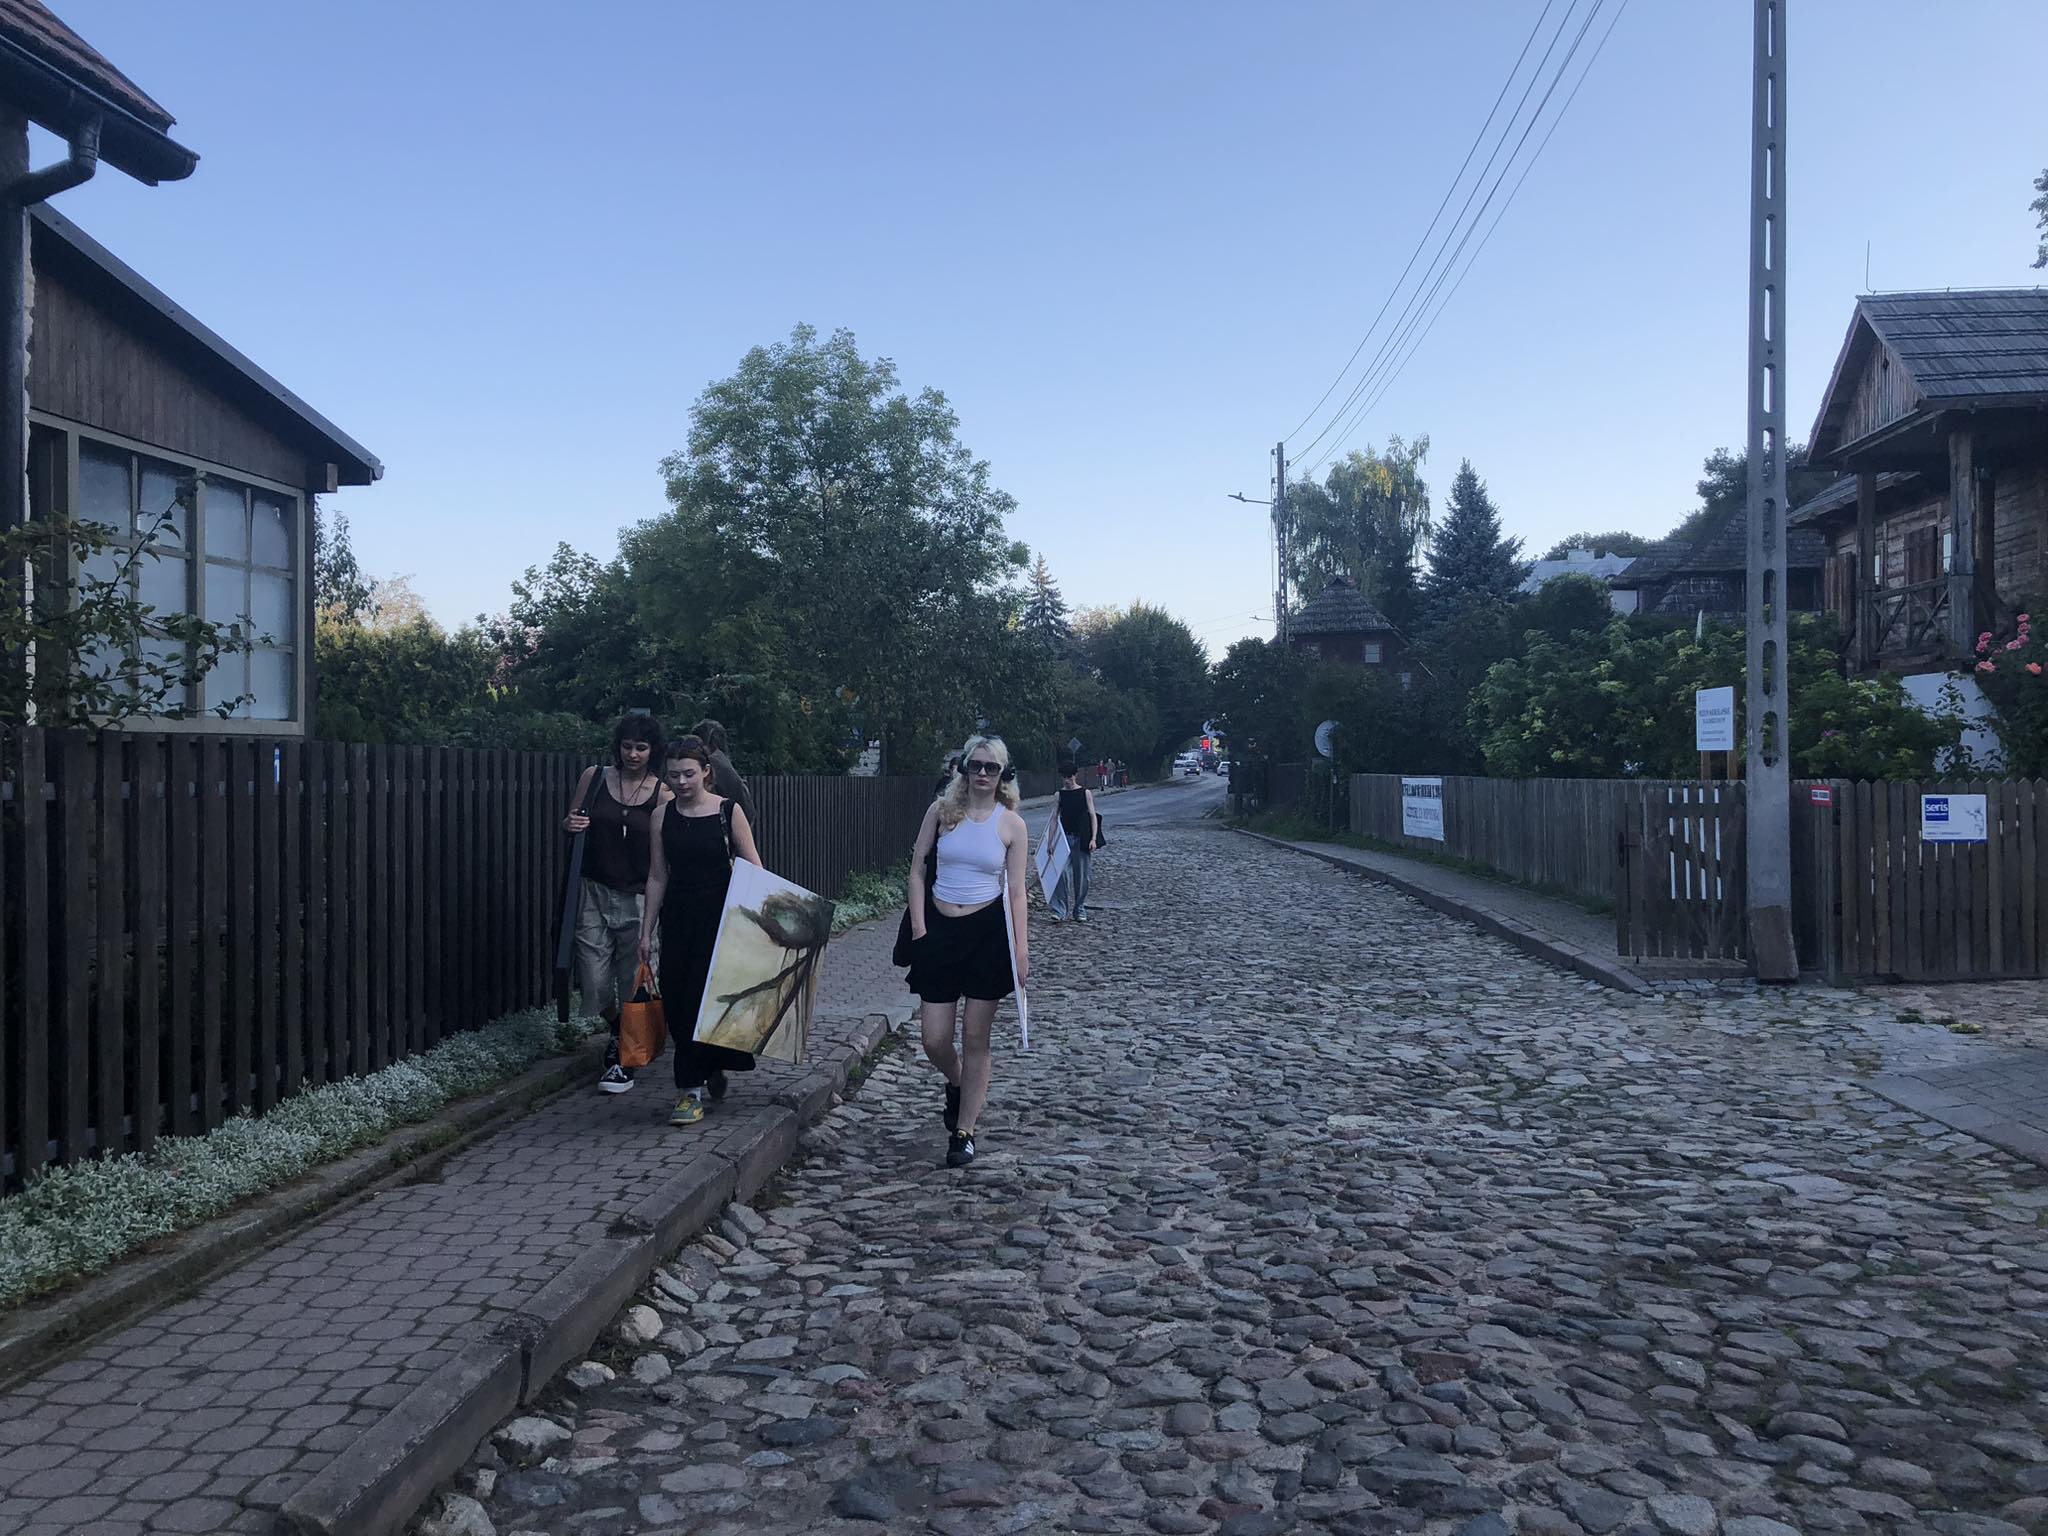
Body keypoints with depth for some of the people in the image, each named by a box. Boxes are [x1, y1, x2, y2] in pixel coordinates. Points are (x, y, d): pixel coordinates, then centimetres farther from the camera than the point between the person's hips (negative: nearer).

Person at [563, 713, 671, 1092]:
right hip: (594, 893, 2)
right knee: (594, 981, 2)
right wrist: (571, 825, -9)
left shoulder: (662, 794, -2)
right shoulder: (594, 777, 3)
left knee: (633, 981, 2)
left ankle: (626, 1059, 20)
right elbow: (567, 825, 15)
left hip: (637, 898, -2)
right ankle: (617, 1033, 34)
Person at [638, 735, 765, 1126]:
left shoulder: (729, 811, -4)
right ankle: (713, 1067, 28)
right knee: (676, 1002, 4)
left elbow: (754, 870, -2)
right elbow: (658, 877, 10)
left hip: (719, 918, -4)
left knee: (704, 1001, -7)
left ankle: (691, 1090, 2)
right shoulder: (662, 816, 5)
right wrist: (647, 931, 9)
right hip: (677, 918, 4)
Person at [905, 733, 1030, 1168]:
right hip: (940, 929, 2)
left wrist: (1022, 949, -6)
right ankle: (955, 1084, 36)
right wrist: (918, 927, -4)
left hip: (988, 930, -1)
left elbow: (1016, 891, 0)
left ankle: (964, 1131, 16)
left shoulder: (1012, 824, -1)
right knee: (934, 1041, 2)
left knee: (975, 1038, 4)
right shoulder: (942, 809, 2)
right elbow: (916, 868, 4)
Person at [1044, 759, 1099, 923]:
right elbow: (1054, 818, 4)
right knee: (1062, 874, -12)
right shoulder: (1059, 794, 5)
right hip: (1065, 838, 0)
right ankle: (1060, 911, -10)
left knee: (1081, 876, 5)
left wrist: (1093, 838, -8)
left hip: (1081, 839, 0)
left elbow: (1092, 816, 0)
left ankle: (1080, 910, 17)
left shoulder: (1085, 793, 2)